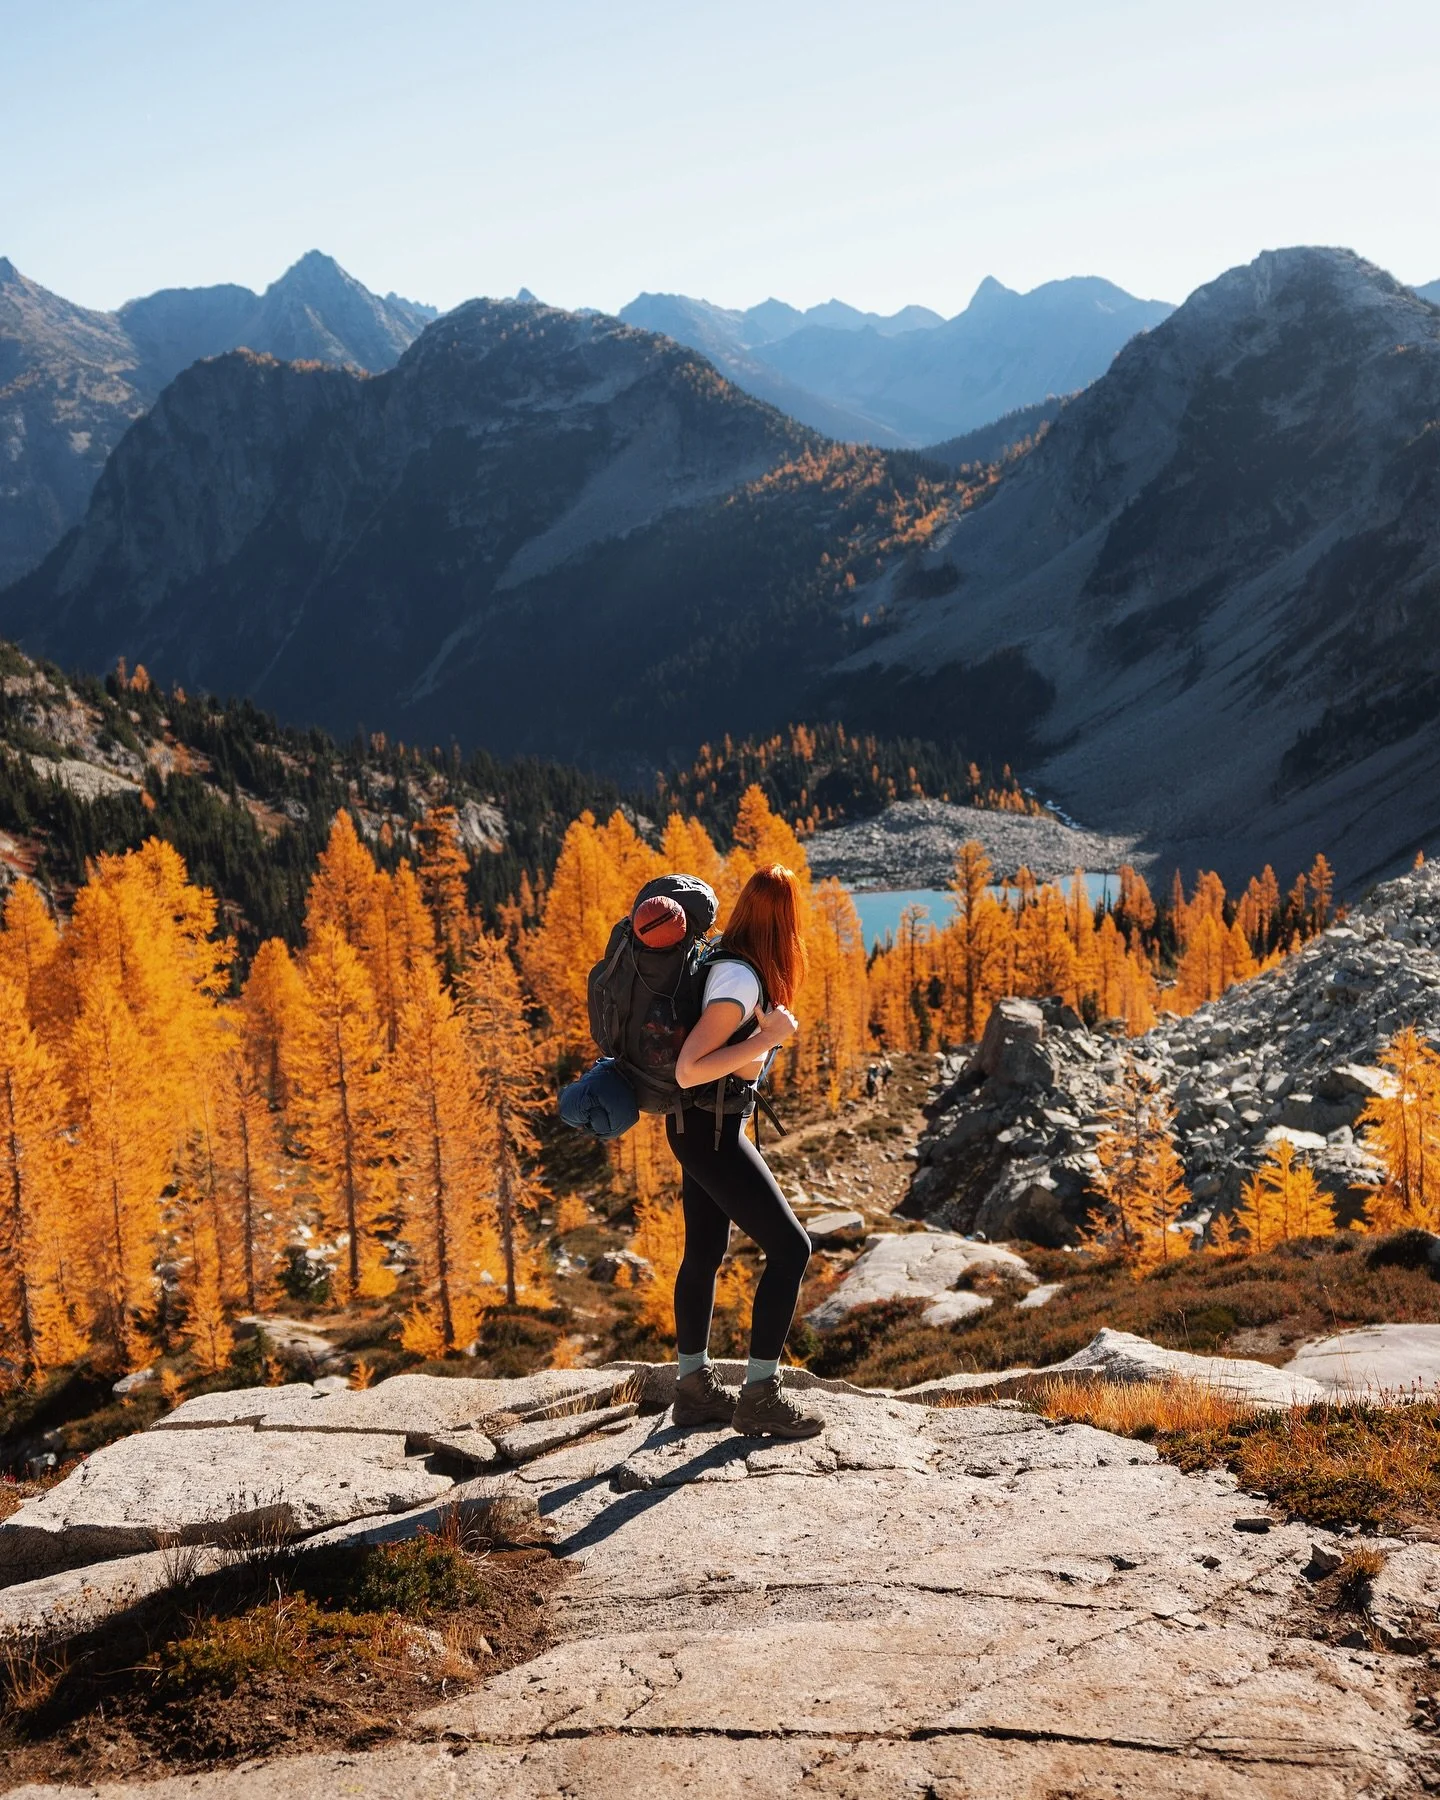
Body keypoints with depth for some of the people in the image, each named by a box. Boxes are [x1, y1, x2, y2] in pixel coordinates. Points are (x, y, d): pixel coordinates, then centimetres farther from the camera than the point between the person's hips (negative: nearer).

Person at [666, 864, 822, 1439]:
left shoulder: (729, 958, 2)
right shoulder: (740, 980, -24)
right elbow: (689, 1070, -28)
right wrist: (767, 1039, -28)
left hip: (706, 1126, 10)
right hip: (710, 1131, -9)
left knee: (704, 1252, 17)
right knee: (790, 1248, -6)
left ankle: (694, 1388, 28)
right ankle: (759, 1395, 0)